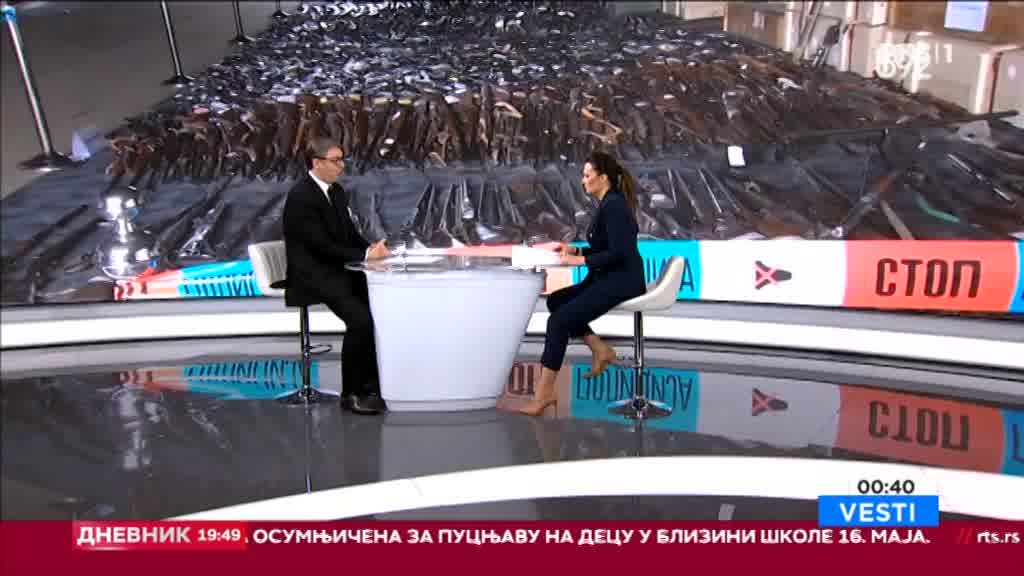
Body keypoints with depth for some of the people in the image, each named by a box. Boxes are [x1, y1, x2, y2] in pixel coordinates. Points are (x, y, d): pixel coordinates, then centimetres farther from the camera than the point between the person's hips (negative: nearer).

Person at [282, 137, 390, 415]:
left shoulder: (336, 191, 11)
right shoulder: (300, 197, -17)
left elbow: (350, 234, 14)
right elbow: (322, 247, -21)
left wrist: (371, 247, -6)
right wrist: (365, 255, -20)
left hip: (338, 272, 9)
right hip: (313, 278, -9)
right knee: (361, 319, -26)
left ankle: (374, 383, 2)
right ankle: (351, 393, -10)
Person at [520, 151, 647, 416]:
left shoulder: (614, 206, -16)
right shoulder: (608, 204, 14)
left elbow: (618, 253, -23)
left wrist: (581, 260, -17)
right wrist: (575, 250, 9)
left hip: (622, 281, -10)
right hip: (609, 278, 10)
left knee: (560, 320, -18)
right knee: (556, 300, 9)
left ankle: (545, 392, -13)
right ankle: (600, 350, 10)